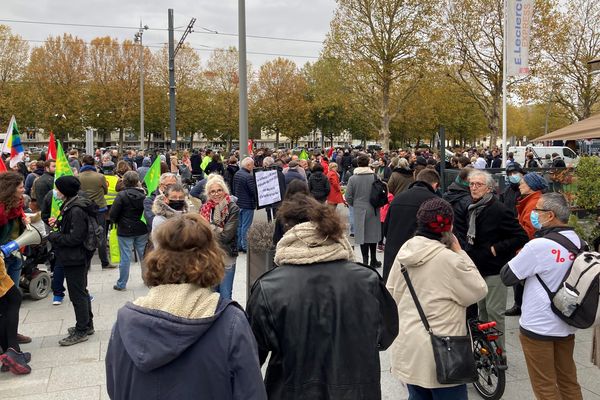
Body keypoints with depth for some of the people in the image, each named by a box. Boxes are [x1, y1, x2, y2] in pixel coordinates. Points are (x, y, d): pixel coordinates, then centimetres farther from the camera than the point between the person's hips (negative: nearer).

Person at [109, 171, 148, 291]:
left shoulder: (122, 195, -13)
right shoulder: (143, 194, -3)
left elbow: (113, 214, -12)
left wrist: (117, 222, 8)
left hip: (125, 230, -3)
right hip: (142, 229, 3)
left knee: (125, 256, 2)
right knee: (143, 254, 15)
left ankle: (121, 284, 11)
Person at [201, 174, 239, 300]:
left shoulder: (233, 209, -9)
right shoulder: (205, 208, 6)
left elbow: (227, 235, -15)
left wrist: (209, 227, -8)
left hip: (226, 257, -4)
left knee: (225, 296, 4)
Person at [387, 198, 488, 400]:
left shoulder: (405, 251, -1)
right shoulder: (449, 260, -21)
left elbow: (391, 293, 7)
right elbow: (479, 291, -8)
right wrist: (460, 252, -6)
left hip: (407, 347, 6)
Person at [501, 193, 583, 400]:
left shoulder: (539, 246, -22)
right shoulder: (579, 242, -1)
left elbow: (507, 276, -14)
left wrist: (522, 262, 2)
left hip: (538, 327, -7)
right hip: (567, 325, 7)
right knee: (569, 381, 19)